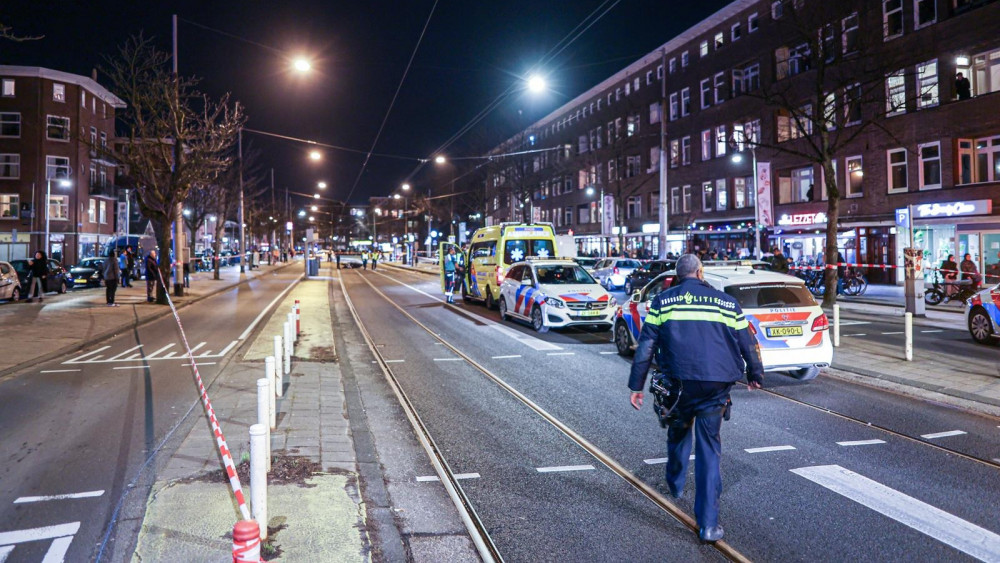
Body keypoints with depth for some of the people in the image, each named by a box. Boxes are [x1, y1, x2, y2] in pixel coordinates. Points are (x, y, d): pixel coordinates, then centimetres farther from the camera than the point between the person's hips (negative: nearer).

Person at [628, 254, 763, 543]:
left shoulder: (662, 302, 4)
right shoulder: (727, 303, 8)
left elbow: (645, 346, 0)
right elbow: (748, 344, 15)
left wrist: (636, 385, 4)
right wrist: (755, 375, 32)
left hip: (678, 383, 0)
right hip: (716, 387, 0)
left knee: (678, 435, 25)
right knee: (709, 450, 4)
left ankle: (675, 485, 47)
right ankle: (708, 524, 4)